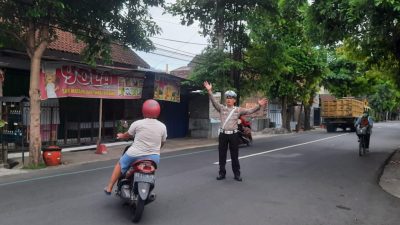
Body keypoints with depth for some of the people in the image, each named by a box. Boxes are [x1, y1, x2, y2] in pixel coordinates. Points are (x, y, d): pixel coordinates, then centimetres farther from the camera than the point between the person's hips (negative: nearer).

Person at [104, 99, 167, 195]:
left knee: (120, 164, 26)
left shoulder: (137, 123, -8)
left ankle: (109, 188, 29)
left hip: (135, 155, -2)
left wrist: (121, 136, 32)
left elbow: (128, 135, 9)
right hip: (153, 158, 2)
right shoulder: (162, 126, -3)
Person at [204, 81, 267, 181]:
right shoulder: (221, 108, 4)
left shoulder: (238, 110, 4)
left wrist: (259, 105, -17)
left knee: (234, 156, 6)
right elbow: (214, 102, -8)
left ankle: (237, 174, 16)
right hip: (223, 134, 1)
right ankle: (222, 173, 19)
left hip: (233, 135, -1)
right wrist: (209, 91, -22)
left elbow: (250, 111, -3)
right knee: (222, 155, 7)